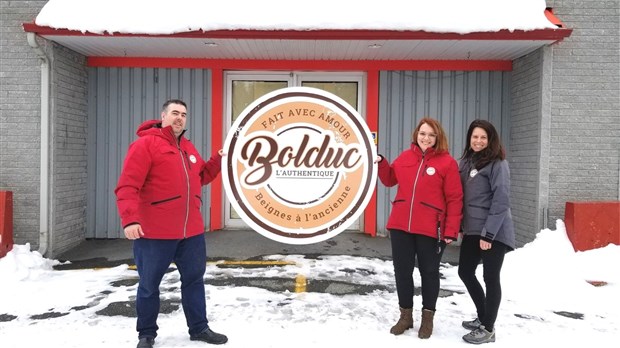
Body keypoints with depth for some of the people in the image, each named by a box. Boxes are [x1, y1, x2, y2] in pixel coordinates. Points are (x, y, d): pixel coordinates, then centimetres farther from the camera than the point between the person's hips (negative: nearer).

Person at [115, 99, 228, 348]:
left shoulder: (188, 148, 15)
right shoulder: (145, 144, -10)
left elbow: (200, 177, 24)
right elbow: (127, 185, -17)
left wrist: (218, 160, 10)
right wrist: (130, 219, -28)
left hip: (191, 231, 7)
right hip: (155, 233, -7)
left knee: (194, 279, 15)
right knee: (149, 284, 8)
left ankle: (199, 328, 29)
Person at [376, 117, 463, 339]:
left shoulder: (447, 162, -6)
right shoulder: (405, 157, 7)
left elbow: (455, 199, -8)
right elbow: (390, 179, 20)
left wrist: (451, 230, -13)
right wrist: (381, 164, 2)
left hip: (430, 229, -4)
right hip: (400, 225, 4)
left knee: (429, 272, 11)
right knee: (402, 270, 12)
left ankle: (427, 318, 28)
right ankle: (406, 315, 29)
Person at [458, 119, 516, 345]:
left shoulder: (498, 164, -10)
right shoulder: (466, 162, 12)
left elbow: (501, 201, -15)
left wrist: (488, 233, -18)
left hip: (494, 232, -8)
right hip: (472, 231, 8)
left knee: (491, 278, 0)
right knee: (465, 271, 14)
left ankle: (488, 329, 14)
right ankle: (483, 317, 33)